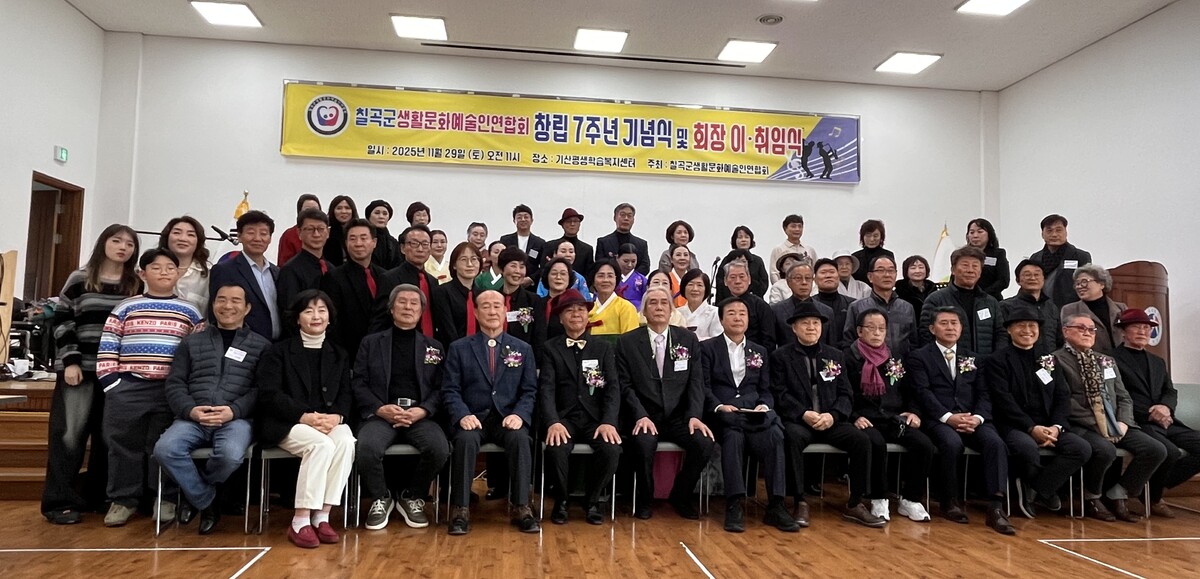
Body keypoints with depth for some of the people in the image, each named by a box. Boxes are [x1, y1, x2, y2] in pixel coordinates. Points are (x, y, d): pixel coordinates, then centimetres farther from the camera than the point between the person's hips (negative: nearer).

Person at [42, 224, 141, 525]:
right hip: (80, 368, -2)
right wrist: (70, 361, -8)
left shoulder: (138, 286, 8)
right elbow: (62, 322, 2)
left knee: (109, 436, 6)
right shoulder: (79, 279, 4)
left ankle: (96, 497, 18)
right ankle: (60, 501, 4)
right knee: (69, 433, -3)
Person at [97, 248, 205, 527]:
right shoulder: (125, 308, 8)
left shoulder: (191, 312, 9)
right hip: (128, 387, 1)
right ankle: (123, 499, 18)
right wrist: (110, 382, -2)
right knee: (124, 444, 6)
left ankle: (165, 499, 15)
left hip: (171, 389, 0)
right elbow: (107, 347, 6)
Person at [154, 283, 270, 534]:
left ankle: (194, 492, 3)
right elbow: (174, 384, 12)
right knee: (164, 449, -28)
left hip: (236, 419, -2)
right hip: (192, 418, 3)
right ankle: (206, 502, -4)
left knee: (230, 455, -33)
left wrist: (233, 410, -16)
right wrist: (191, 410, -8)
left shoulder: (261, 345, 13)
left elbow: (262, 389, 1)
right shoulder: (192, 342, 21)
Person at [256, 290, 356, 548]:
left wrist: (336, 416, -13)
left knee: (346, 441, -31)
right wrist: (305, 416, -17)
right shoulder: (278, 352, 9)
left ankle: (322, 517, -25)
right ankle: (300, 522, -25)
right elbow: (269, 393, -4)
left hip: (330, 421, 3)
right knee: (322, 444, -34)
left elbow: (346, 395, 10)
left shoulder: (339, 355, 20)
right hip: (286, 423, -3)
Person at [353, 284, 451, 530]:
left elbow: (441, 388, 8)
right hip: (381, 414, 0)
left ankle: (411, 497, 1)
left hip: (420, 416, 1)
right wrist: (381, 409, -10)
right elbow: (358, 383, 6)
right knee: (366, 448, -32)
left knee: (439, 449, -29)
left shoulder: (434, 347, 17)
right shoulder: (371, 343, 16)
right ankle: (381, 498, -1)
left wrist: (422, 411, -11)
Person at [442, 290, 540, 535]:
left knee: (520, 438, -31)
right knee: (466, 439, -33)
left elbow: (529, 391, 7)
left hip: (507, 418, 1)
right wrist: (463, 415, -16)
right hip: (472, 418, -1)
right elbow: (450, 390, 3)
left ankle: (521, 508, -21)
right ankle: (460, 510, -22)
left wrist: (519, 415, -13)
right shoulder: (459, 349, 10)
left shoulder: (523, 349, 13)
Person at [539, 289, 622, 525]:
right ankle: (561, 501, -1)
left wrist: (608, 422, -16)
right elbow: (546, 389, -3)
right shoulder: (551, 349, 10)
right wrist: (553, 422, -22)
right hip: (564, 418, -1)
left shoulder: (604, 348, 13)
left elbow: (613, 387, 2)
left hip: (596, 418, 1)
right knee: (556, 450, -32)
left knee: (611, 450, -29)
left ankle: (592, 501, 1)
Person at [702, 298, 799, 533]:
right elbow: (703, 387, 2)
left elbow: (765, 390, 18)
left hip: (753, 413, 3)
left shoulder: (760, 352, 24)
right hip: (722, 414, -3)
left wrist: (764, 406, -5)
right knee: (733, 434, -37)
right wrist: (719, 406, -17)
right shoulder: (707, 348, 12)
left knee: (774, 434, -30)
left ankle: (776, 505, -29)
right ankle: (735, 505, -35)